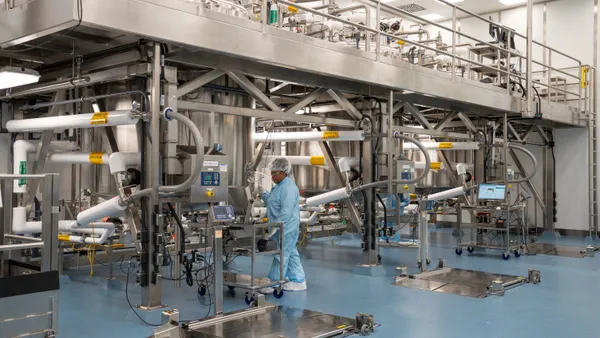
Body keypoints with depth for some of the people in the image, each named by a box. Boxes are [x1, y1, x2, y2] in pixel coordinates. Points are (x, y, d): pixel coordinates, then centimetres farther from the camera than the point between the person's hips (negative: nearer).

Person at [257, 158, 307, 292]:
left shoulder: (288, 188, -19)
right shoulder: (279, 186, 15)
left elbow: (286, 211, -25)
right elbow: (272, 203, 27)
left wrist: (275, 227, -25)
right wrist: (263, 193, 16)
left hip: (286, 229, -11)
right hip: (281, 227, 11)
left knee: (280, 255, -3)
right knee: (291, 254, 15)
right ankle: (298, 281, 22)